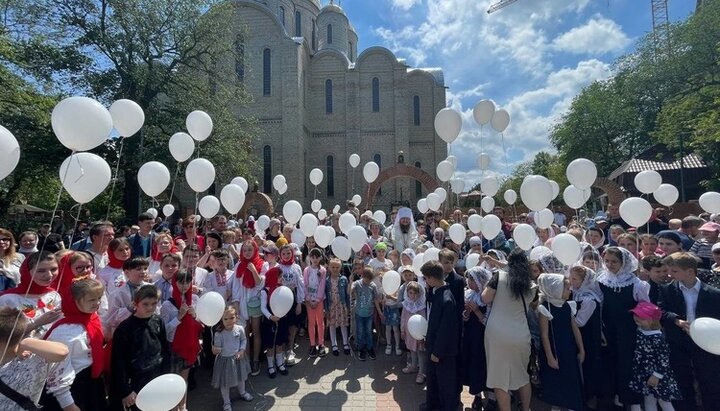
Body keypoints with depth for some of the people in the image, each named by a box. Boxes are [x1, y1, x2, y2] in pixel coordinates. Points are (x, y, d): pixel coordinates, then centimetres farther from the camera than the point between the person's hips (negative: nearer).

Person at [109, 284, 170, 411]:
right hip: (135, 385, -4)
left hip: (157, 382, 4)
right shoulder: (124, 329, -16)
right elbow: (118, 362, -12)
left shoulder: (158, 321, -3)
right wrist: (125, 391, -12)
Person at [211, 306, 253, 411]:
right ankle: (226, 402, 36)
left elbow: (244, 340, 2)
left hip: (238, 358, 4)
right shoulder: (218, 334, -25)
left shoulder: (240, 329, -15)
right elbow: (217, 349, -15)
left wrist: (242, 350, -9)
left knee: (241, 377, 25)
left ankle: (242, 393, 53)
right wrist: (215, 350, -37)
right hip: (224, 359, -3)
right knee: (225, 382, 12)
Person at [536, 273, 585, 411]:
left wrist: (581, 350, 8)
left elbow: (575, 329, 8)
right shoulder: (545, 308, -17)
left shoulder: (568, 306, 2)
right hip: (554, 351, -5)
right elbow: (544, 335, -15)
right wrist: (550, 357, -15)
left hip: (569, 350, 6)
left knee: (572, 380, 13)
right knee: (555, 381, 8)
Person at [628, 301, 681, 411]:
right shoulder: (639, 331, -2)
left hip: (657, 376, -7)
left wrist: (656, 375, -20)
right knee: (649, 402, 17)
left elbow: (664, 358, -22)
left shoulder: (657, 337, -24)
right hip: (645, 374, 7)